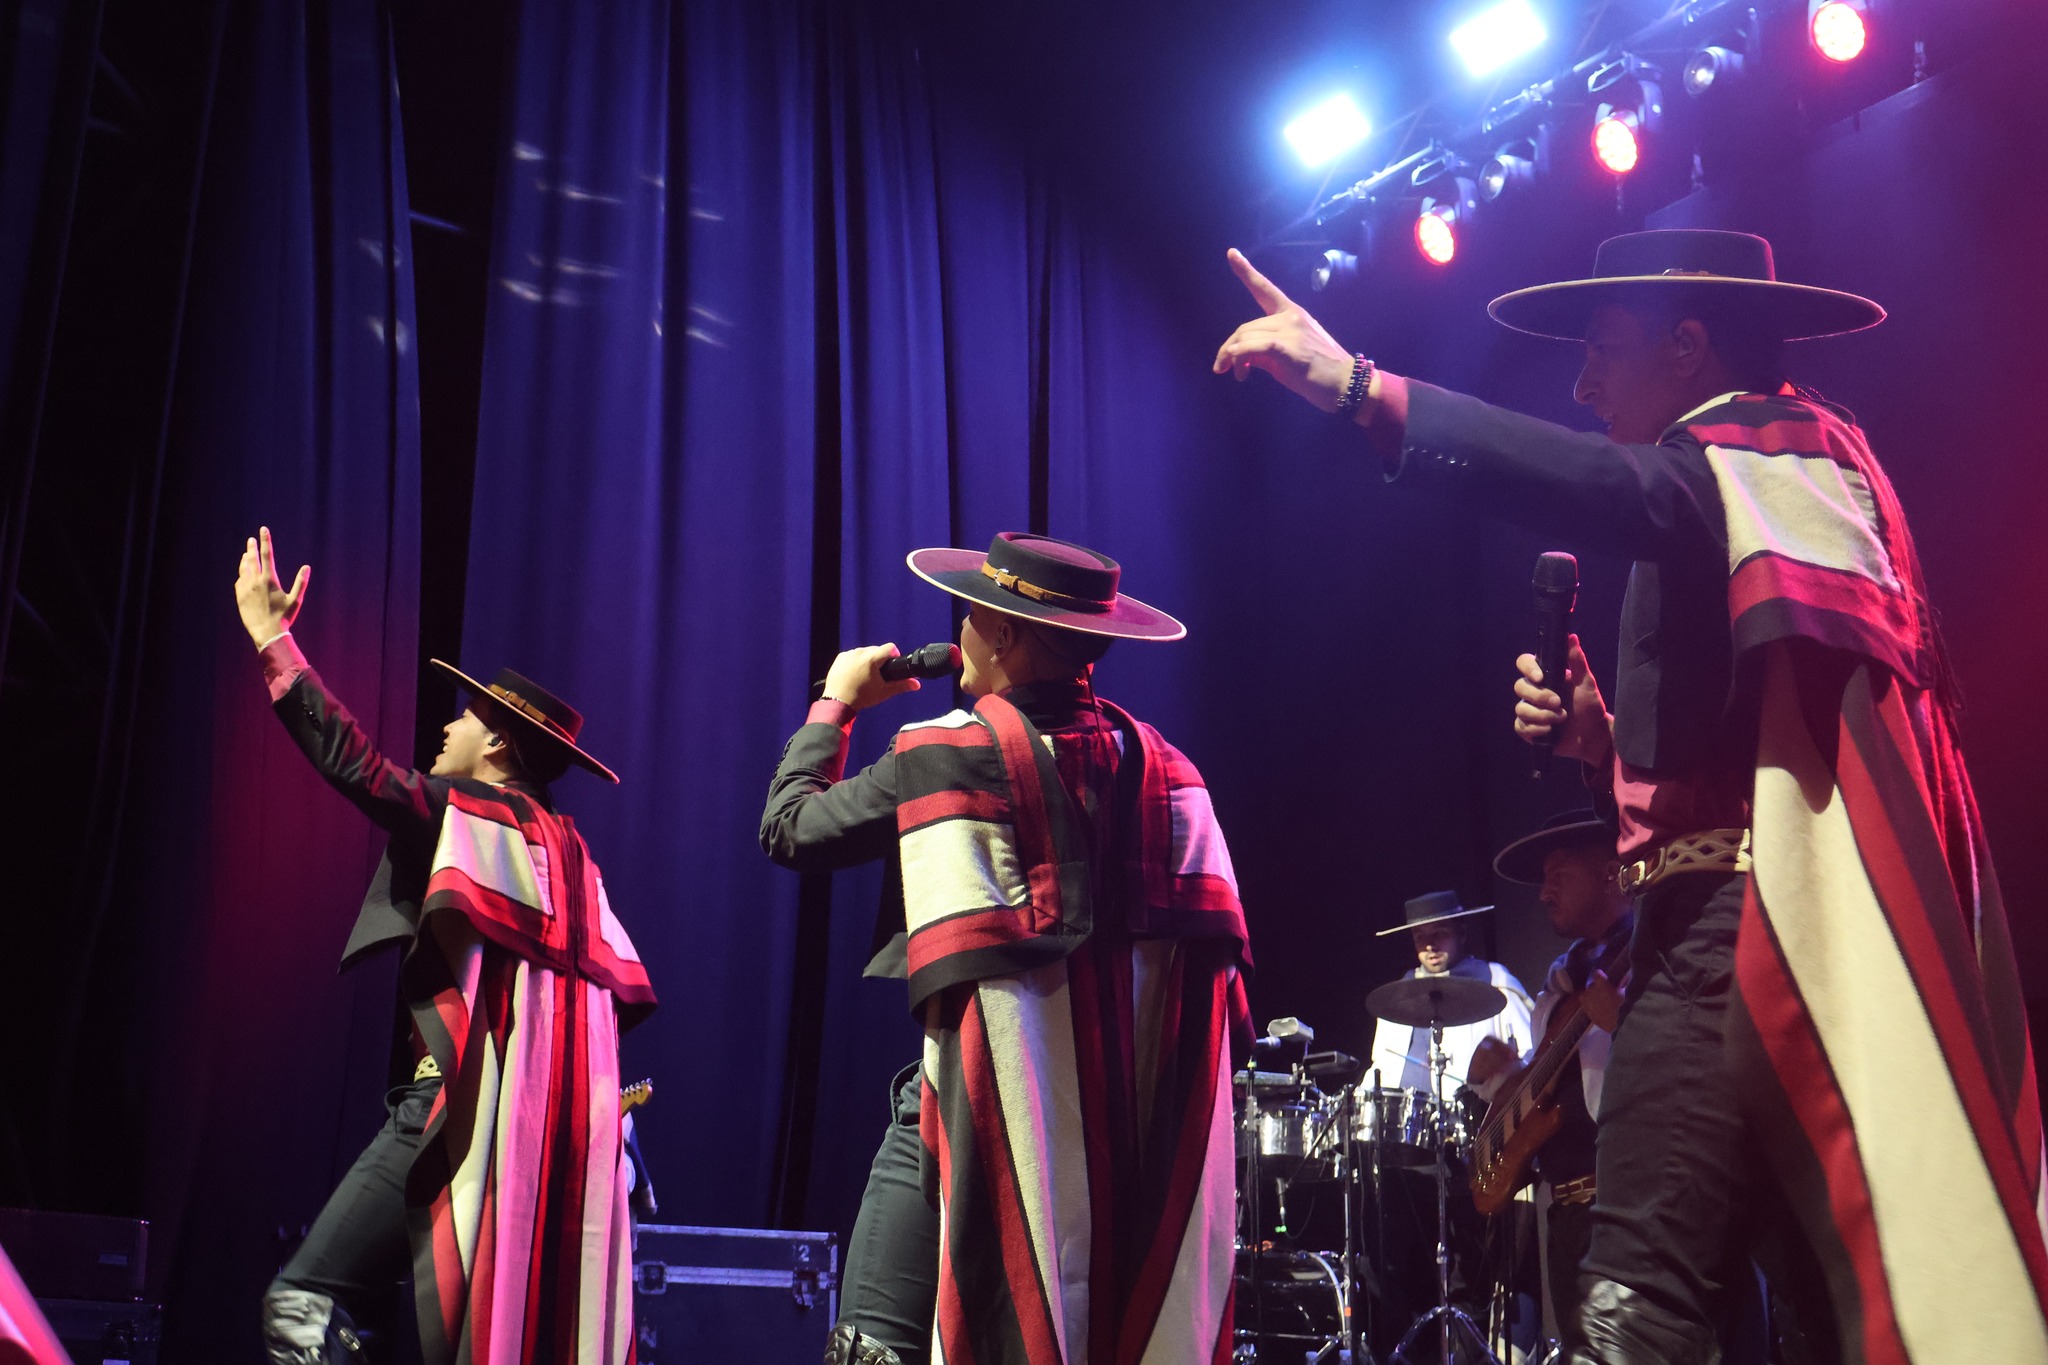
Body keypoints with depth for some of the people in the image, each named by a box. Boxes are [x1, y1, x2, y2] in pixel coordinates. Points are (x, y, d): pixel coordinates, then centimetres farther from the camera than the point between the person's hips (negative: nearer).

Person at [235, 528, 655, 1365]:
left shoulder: (471, 811, -1)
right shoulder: (562, 846, 20)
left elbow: (352, 763, -11)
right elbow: (625, 987, 17)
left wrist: (269, 635, -5)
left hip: (463, 1100, -9)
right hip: (545, 1119, 9)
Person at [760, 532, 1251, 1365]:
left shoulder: (946, 757, -6)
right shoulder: (1161, 763, 8)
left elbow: (789, 830, 7)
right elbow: (1216, 949, 5)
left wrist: (834, 706, 19)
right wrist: (1209, 1081, 12)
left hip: (1024, 1109, -4)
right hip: (1162, 1127, 5)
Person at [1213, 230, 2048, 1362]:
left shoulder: (1772, 448, -2)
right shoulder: (1741, 481, 26)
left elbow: (1621, 491, -28)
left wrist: (1358, 387, -36)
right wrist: (1600, 740, 11)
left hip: (1736, 928, -11)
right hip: (1744, 922, 11)